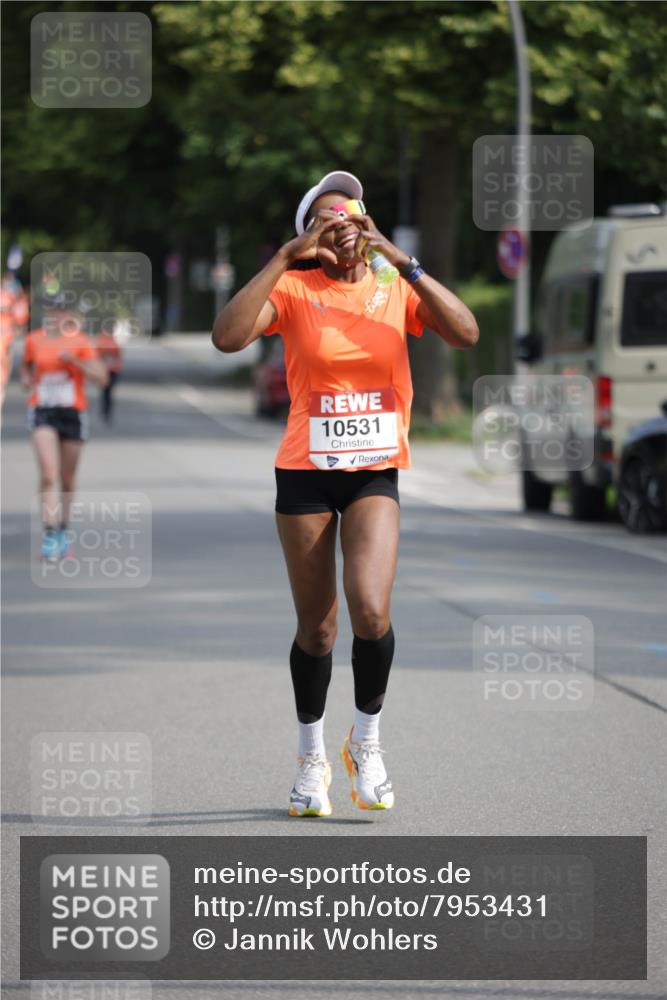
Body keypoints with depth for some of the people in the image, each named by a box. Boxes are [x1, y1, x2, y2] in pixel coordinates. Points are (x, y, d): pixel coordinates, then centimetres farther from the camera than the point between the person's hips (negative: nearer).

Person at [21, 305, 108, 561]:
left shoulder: (80, 342, -5)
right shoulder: (34, 340, 3)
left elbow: (101, 377, -11)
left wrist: (74, 360, -23)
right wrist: (26, 378, 2)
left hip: (73, 413, 0)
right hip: (43, 413, 0)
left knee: (67, 479, 11)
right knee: (48, 475, -17)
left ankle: (63, 529, 33)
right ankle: (49, 533, -18)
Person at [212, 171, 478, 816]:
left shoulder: (396, 291, 3)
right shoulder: (294, 289, -3)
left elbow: (466, 335, -14)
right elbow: (227, 337, -21)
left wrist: (403, 263, -19)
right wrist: (286, 256, -22)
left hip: (374, 473, 1)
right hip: (305, 472, -1)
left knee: (371, 613, -17)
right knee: (316, 628, 5)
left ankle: (367, 739, 8)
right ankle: (311, 757, 25)